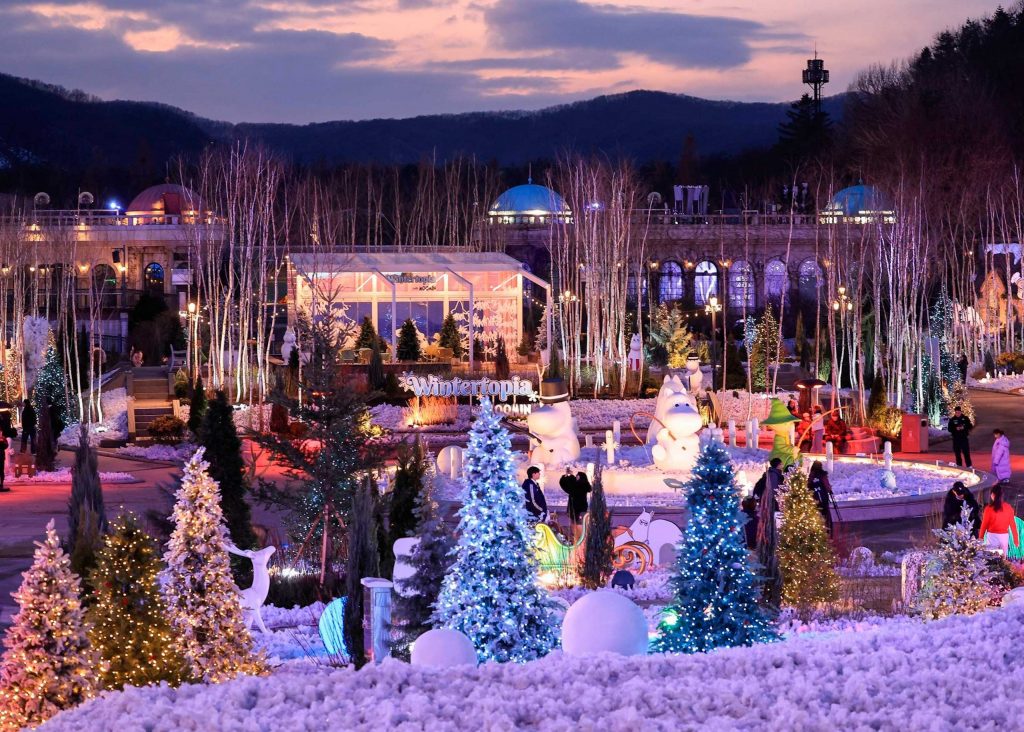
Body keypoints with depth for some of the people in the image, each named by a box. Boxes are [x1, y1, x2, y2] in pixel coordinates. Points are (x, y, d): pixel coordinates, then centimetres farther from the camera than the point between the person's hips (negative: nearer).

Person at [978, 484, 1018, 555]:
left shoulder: (989, 508, -9)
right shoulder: (1008, 507, -2)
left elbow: (984, 524, -3)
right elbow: (1013, 524, 2)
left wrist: (980, 538, 8)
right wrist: (1016, 539, 11)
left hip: (992, 536, -3)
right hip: (1004, 536, 3)